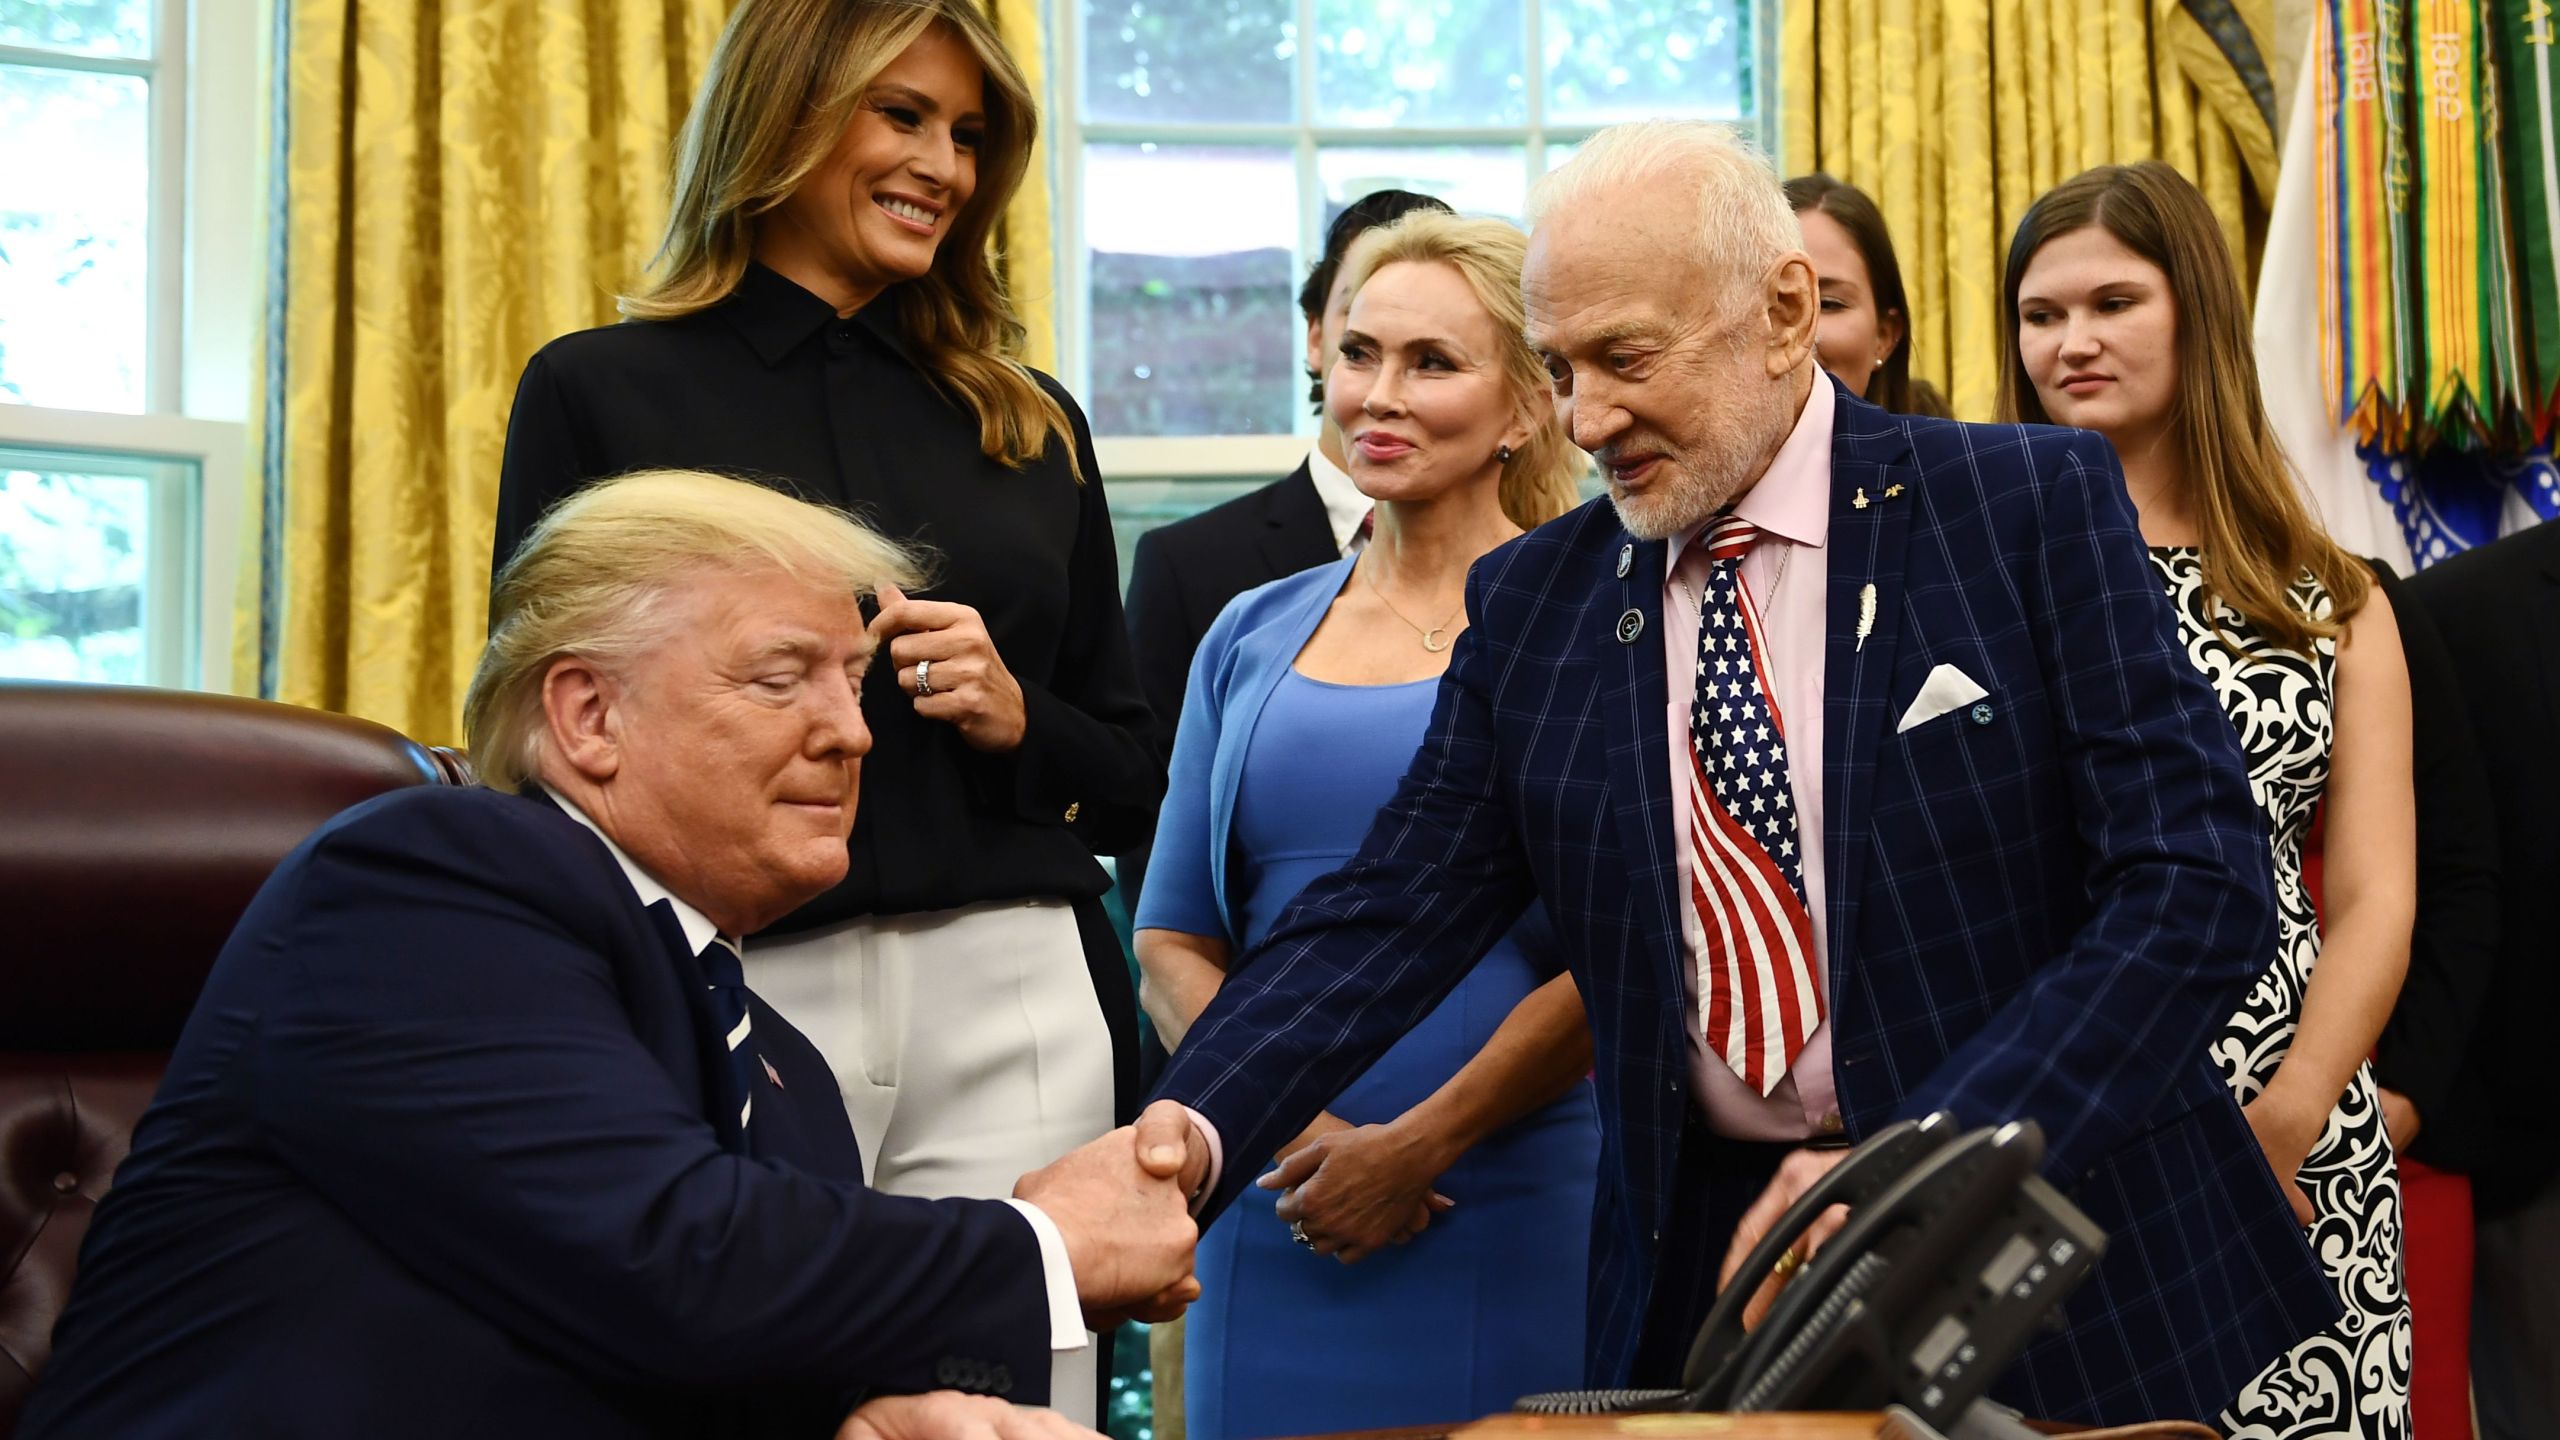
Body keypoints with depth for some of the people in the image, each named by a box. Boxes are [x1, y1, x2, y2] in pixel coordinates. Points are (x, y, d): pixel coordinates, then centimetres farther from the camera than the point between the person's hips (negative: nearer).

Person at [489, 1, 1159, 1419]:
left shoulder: (1029, 423, 14)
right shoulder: (600, 393, 4)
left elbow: (1131, 786, 16)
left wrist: (1015, 716, -2)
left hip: (1010, 1001, 3)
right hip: (726, 998, -2)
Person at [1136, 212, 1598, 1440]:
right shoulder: (1252, 640, 11)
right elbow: (1171, 942, 9)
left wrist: (1417, 1144, -12)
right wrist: (1290, 1130, -7)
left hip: (1515, 1220, -3)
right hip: (1280, 1226, 4)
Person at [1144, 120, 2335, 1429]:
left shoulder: (2030, 505, -7)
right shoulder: (1533, 599, 4)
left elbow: (2199, 883, -14)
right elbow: (1386, 917, -1)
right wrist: (1192, 1135, -19)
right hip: (1709, 1270, 3)